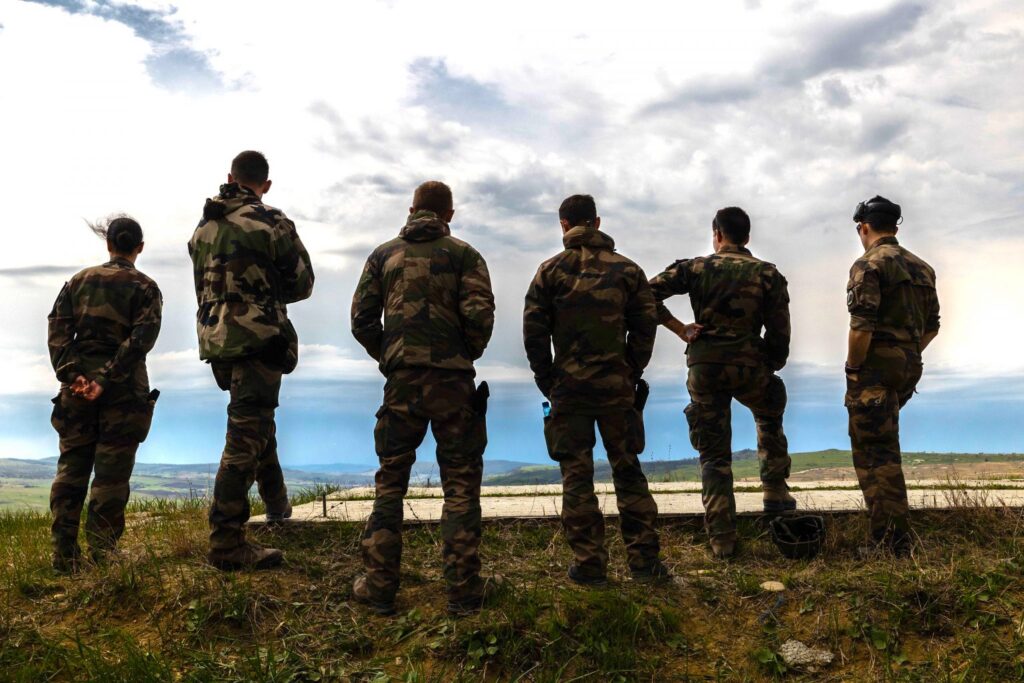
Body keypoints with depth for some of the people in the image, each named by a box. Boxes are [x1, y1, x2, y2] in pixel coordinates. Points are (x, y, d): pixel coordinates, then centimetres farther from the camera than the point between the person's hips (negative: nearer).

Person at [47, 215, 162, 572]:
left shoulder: (78, 281, 11)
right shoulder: (145, 287, 0)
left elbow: (58, 331, 0)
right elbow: (141, 338, -13)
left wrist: (72, 375, -7)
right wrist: (107, 380, -15)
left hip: (79, 387, 3)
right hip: (125, 390, -3)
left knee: (71, 469, 10)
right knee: (111, 475, 3)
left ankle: (64, 555, 9)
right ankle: (101, 554, 4)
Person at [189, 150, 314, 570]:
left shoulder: (203, 228, 12)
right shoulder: (271, 223, -7)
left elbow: (205, 285, 18)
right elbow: (302, 284, -1)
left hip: (215, 342, 7)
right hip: (257, 340, -7)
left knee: (256, 422, 25)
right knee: (245, 438, -7)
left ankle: (276, 502, 37)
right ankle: (227, 544, -7)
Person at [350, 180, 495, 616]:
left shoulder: (384, 255, 10)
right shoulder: (464, 254, 2)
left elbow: (362, 319, 5)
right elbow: (479, 316, -10)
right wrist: (468, 354, 7)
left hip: (401, 382, 2)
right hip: (453, 383, -2)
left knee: (390, 482, 12)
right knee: (460, 485, 5)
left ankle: (379, 587, 15)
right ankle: (463, 590, 8)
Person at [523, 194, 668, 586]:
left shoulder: (551, 271, 1)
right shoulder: (627, 269, 6)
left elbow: (534, 330, -4)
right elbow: (645, 324, 1)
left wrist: (545, 380, 4)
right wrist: (632, 373, 9)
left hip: (569, 388, -1)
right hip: (616, 387, 2)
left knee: (577, 476, 5)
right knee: (627, 472, 10)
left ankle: (589, 565, 8)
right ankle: (644, 561, 13)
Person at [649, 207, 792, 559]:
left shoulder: (695, 267, 3)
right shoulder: (768, 274, 4)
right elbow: (779, 333, 1)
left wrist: (679, 329, -2)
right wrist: (771, 369, 14)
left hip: (703, 369, 0)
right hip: (749, 367, 0)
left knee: (714, 456, 8)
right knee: (769, 420, 33)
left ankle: (722, 539, 7)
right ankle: (775, 493, 33)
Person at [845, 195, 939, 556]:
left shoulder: (869, 264, -11)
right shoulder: (922, 267, 15)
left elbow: (862, 325, -20)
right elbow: (932, 326, 17)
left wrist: (852, 369, -10)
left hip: (876, 366, -8)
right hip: (909, 366, 8)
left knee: (875, 451, -3)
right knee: (881, 443, 26)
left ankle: (893, 542, -2)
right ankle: (892, 531, 34)